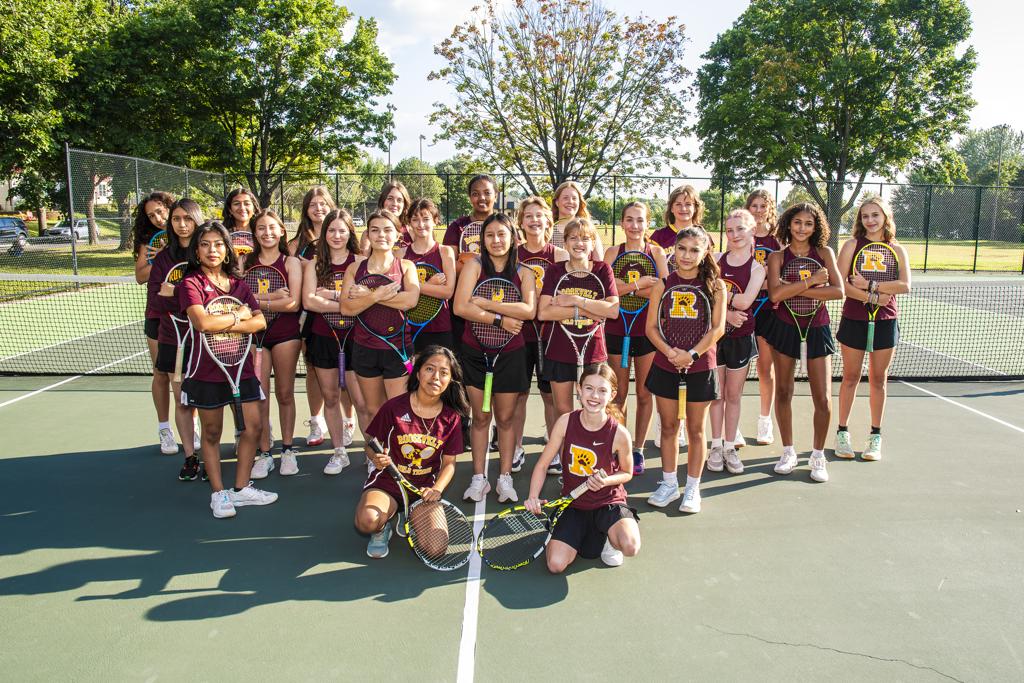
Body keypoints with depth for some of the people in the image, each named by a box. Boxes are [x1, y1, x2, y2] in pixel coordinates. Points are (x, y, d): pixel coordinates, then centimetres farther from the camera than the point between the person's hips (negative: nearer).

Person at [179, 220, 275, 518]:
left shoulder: (239, 284, 9)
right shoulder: (191, 284, -6)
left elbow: (260, 322, -2)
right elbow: (202, 322, -23)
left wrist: (222, 324, -15)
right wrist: (238, 316, -10)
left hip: (242, 366, 5)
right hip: (206, 371, -4)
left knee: (253, 427, 5)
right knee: (212, 433, 7)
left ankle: (241, 488, 21)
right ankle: (218, 494, 21)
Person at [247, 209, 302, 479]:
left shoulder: (291, 262, 2)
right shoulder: (246, 263, 8)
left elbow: (293, 303, -9)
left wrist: (257, 300, -10)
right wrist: (274, 296, -16)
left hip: (286, 333, -1)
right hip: (255, 333, 1)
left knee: (285, 394, 8)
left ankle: (288, 449, 19)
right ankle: (264, 452, 11)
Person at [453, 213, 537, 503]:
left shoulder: (524, 273, 1)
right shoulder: (475, 266, -3)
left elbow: (529, 310, -16)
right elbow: (461, 308, -15)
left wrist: (486, 303, -18)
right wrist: (500, 319, -17)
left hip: (510, 354, 1)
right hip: (475, 352, -1)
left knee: (505, 418, 9)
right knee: (480, 417, 8)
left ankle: (505, 477, 20)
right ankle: (478, 478, 18)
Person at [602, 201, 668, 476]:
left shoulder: (656, 252, 3)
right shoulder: (613, 252, 3)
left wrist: (626, 287, -17)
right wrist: (641, 283, -20)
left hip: (648, 330, 0)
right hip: (616, 329, 0)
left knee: (644, 393, 8)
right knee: (619, 393, 8)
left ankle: (638, 450, 21)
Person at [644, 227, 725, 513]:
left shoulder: (715, 286, -4)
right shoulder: (663, 285, -1)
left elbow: (718, 329, -9)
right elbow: (651, 328, -3)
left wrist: (691, 354, -19)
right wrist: (670, 352, -18)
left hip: (700, 367, -1)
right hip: (665, 366, 2)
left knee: (695, 429, 9)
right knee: (668, 426, 11)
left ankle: (692, 488, 22)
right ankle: (669, 484, 26)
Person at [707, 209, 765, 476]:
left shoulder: (757, 268, -3)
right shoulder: (716, 261, 1)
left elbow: (745, 301, -19)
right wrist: (725, 313, -21)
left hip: (740, 336, -1)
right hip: (714, 333, 1)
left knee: (734, 394, 10)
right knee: (716, 393, 9)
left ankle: (730, 447, 21)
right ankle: (716, 446, 20)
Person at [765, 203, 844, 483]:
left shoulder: (824, 253, 2)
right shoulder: (777, 257, -2)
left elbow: (838, 291, -12)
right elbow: (775, 293, -19)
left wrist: (795, 289, -17)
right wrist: (812, 280, -18)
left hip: (817, 331, 0)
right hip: (784, 330, 0)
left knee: (823, 399, -2)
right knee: (783, 392, 8)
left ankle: (818, 455, 18)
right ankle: (788, 452, 24)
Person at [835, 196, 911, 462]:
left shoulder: (897, 250, 4)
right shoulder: (852, 245, -1)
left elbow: (905, 285, -10)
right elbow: (840, 284, -12)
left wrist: (869, 285, -19)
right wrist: (873, 297, -19)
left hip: (885, 321, 2)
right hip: (854, 319, -1)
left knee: (878, 379, 9)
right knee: (850, 377, 6)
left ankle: (875, 436, 19)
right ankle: (842, 432, 18)